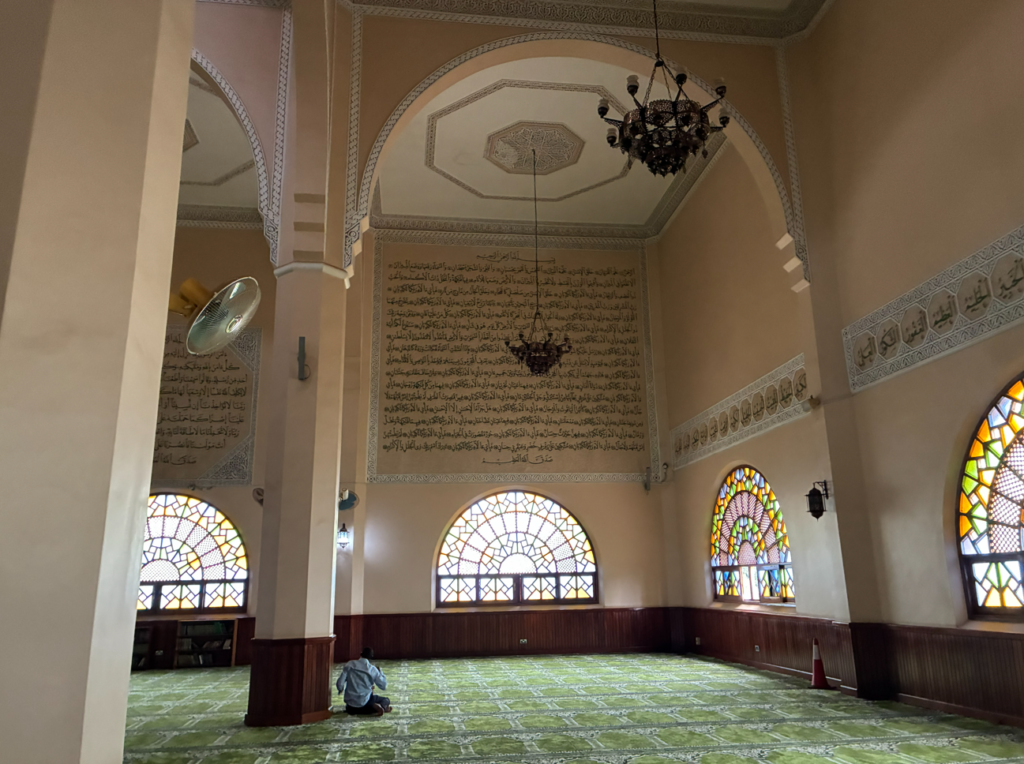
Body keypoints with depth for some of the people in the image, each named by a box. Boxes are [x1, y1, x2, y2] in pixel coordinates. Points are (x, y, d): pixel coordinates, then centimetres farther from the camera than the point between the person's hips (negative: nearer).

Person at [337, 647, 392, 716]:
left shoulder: (349, 665, -4)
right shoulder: (373, 669, -7)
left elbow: (340, 683, -9)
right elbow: (384, 686, 0)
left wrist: (341, 691, 15)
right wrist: (380, 672, 14)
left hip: (350, 703, 1)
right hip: (364, 702, -1)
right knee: (386, 700, 21)